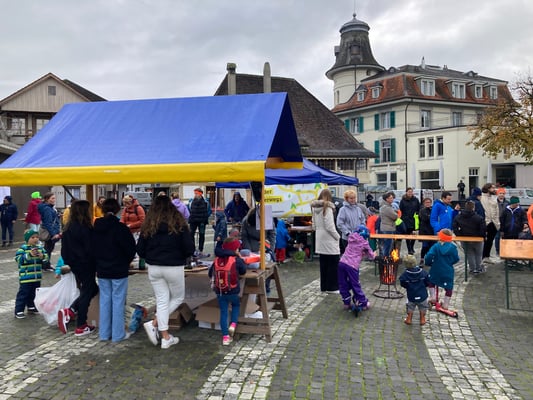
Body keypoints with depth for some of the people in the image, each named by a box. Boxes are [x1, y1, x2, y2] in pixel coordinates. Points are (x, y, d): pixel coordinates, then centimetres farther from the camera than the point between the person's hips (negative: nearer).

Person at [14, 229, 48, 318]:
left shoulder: (40, 247, 5)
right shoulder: (23, 248, -10)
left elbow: (46, 257, 6)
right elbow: (18, 259, -19)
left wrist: (42, 256, -16)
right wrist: (29, 255, -29)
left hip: (37, 276, 6)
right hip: (25, 277, -6)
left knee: (34, 293, 17)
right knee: (23, 294, -2)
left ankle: (31, 307, 34)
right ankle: (18, 311, 6)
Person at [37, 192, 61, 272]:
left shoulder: (51, 207, 13)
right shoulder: (47, 208, -17)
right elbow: (48, 223, -22)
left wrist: (58, 231, 18)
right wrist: (54, 234, -23)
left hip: (53, 232, 10)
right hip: (50, 232, -10)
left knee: (49, 249, 16)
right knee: (48, 249, -1)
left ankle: (46, 265, 25)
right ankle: (46, 266, 8)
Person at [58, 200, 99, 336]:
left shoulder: (68, 228, 6)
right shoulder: (85, 228, -19)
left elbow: (65, 249, 12)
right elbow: (90, 249, -18)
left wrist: (70, 262, 20)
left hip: (74, 264, 8)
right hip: (86, 265, -8)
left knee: (92, 289, 21)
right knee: (87, 292, 4)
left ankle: (68, 312, 10)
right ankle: (81, 327, 11)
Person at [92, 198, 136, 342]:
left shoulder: (96, 228, 1)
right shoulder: (121, 228, -16)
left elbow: (92, 249, 9)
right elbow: (131, 248, -12)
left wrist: (98, 263, 16)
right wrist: (126, 262, 6)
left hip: (102, 270, 5)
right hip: (119, 270, -5)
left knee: (105, 300, 13)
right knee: (118, 301, 3)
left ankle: (104, 333, 20)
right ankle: (118, 334, 9)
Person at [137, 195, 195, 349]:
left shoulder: (148, 225, 0)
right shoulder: (179, 223, -9)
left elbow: (140, 250, 1)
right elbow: (190, 248, -13)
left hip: (153, 268, 4)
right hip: (174, 267, -3)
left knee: (161, 300, 12)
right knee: (178, 297, 17)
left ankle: (165, 337, 13)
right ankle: (154, 323, 3)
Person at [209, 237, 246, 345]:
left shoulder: (217, 259, 1)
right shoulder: (236, 260, -10)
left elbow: (210, 274, 9)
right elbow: (243, 271, 5)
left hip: (219, 292, 3)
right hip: (233, 291, -2)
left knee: (223, 312, 11)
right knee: (236, 305, 26)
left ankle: (225, 337, 10)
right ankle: (233, 324, 5)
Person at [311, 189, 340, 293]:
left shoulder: (315, 208, 7)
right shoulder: (327, 207, -14)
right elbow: (330, 226, -16)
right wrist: (337, 236, -4)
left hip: (320, 241, 7)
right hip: (329, 241, -7)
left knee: (323, 265, 13)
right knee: (333, 265, 2)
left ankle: (324, 286, 19)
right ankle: (332, 287, 5)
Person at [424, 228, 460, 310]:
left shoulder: (435, 246, -12)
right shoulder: (453, 247, -7)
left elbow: (429, 256, -23)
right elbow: (456, 259, 1)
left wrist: (428, 263, -3)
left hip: (436, 271, 0)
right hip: (448, 272, 0)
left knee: (432, 282, 26)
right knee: (448, 287, 16)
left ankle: (433, 298, 17)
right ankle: (445, 304, 19)